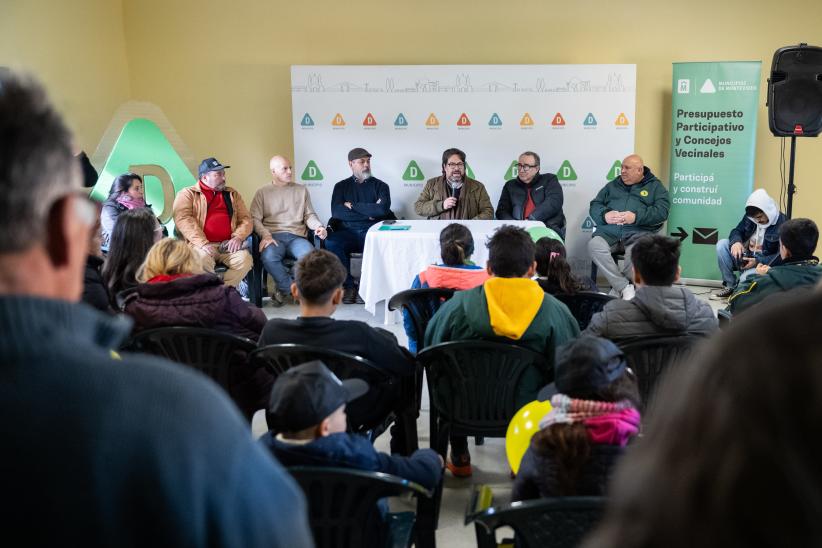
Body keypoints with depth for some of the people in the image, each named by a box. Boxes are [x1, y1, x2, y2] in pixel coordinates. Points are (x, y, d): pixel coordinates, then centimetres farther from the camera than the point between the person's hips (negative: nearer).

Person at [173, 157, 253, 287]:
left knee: (245, 259, -27)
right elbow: (183, 219, -7)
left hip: (228, 245, 3)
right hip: (201, 245, -3)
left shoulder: (232, 194, 22)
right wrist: (203, 243, -21)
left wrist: (238, 237, -6)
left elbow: (246, 218, 17)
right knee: (202, 259, -36)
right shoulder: (187, 194, 9)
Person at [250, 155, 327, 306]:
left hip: (296, 237, 2)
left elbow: (309, 214, 17)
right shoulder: (262, 193, 13)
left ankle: (285, 290, -8)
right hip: (274, 236, -1)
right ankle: (292, 291, -13)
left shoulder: (301, 190, 20)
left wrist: (318, 226, -6)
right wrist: (265, 235, -15)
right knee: (268, 257, -37)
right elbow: (255, 218, 4)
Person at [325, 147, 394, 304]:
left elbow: (383, 209, -8)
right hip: (348, 233, 1)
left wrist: (353, 206, -4)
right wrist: (369, 213, -5)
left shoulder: (380, 186, 12)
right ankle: (349, 285, -18)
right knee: (331, 242, -31)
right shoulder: (341, 186, 15)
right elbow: (336, 212, -3)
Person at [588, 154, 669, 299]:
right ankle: (625, 287, -26)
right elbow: (595, 205, 18)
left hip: (638, 232, -3)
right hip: (610, 230, 3)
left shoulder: (655, 186, 15)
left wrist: (636, 217, -16)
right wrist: (605, 215, -6)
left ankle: (617, 288, -15)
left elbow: (662, 211, 0)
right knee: (594, 245, -31)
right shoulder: (612, 185, 25)